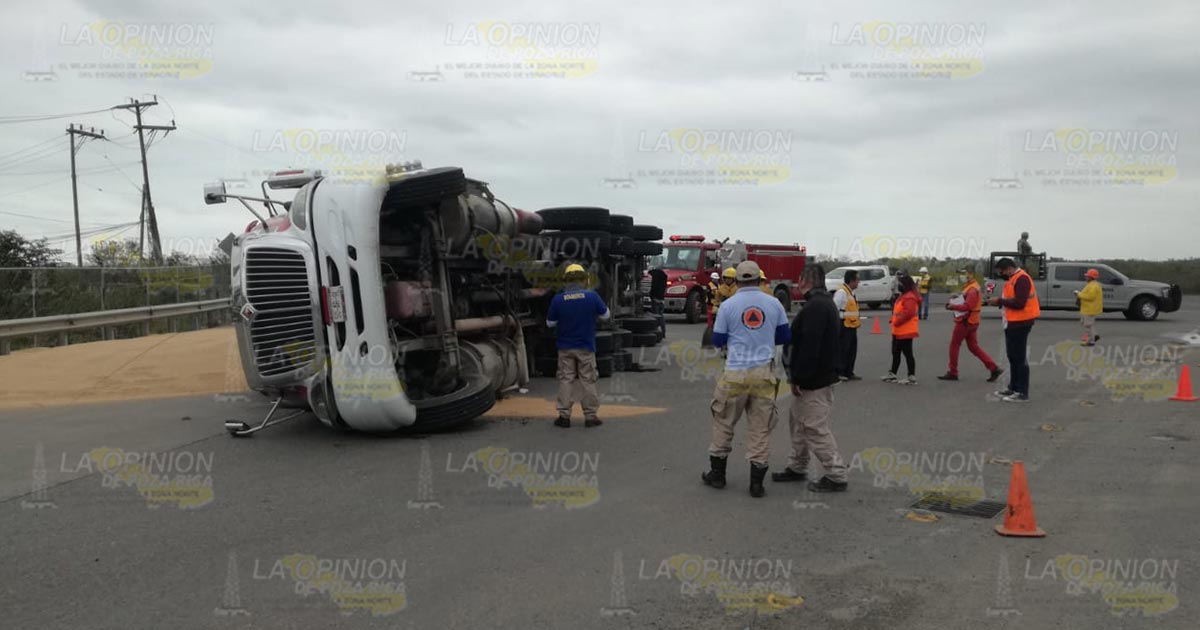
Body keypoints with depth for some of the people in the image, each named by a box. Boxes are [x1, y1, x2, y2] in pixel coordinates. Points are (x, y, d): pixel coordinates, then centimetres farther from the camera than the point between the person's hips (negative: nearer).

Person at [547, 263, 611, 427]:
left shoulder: (558, 299, -11)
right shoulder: (592, 296, -13)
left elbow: (550, 323, -1)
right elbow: (605, 314, 3)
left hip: (565, 348, 1)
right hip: (586, 346, -1)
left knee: (565, 380, 9)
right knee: (588, 381, 8)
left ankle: (564, 415, 10)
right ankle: (590, 415, 11)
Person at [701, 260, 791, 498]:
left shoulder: (728, 305, -4)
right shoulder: (773, 303, 2)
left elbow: (718, 341, 3)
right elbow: (785, 336, 9)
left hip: (735, 373, -1)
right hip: (764, 373, 1)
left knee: (723, 421, 14)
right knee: (760, 427, 7)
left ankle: (717, 474, 22)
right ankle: (757, 482, 9)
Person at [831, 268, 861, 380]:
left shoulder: (851, 292, 17)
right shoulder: (841, 292, -16)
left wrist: (857, 319, 16)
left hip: (852, 327, 10)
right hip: (844, 326, -10)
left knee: (852, 350, 13)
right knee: (842, 350, -7)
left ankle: (849, 372, 21)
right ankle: (839, 373, -2)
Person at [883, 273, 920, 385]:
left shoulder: (909, 297, -19)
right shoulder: (903, 296, 16)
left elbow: (908, 312, -29)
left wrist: (897, 321, -21)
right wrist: (894, 320, 11)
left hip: (905, 332, -11)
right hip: (898, 331, 11)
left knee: (907, 353, -5)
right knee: (895, 353, 17)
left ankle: (912, 377, 0)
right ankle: (892, 374, 27)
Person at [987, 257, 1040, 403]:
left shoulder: (1022, 279, -17)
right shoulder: (1013, 279, 15)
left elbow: (1019, 303, -25)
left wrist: (999, 301, -16)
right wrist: (999, 301, 2)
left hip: (1019, 324, -10)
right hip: (1012, 323, 10)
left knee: (1019, 358, -7)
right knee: (1012, 356, 17)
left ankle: (1022, 393, -3)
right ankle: (1013, 387, 28)